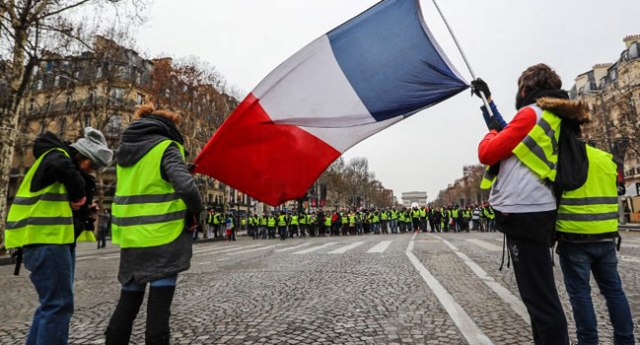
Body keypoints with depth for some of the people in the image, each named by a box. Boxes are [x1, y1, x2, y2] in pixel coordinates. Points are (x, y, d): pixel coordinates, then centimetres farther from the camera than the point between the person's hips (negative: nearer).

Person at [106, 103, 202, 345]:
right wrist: (196, 210, -6)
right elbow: (185, 185, -23)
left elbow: (137, 187, 18)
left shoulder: (126, 150, 14)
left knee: (128, 300, 19)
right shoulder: (166, 147, -9)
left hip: (130, 236, 7)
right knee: (159, 303, 2)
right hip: (164, 237, -7)